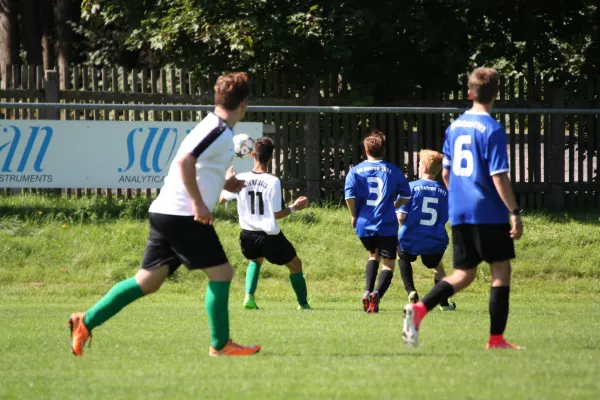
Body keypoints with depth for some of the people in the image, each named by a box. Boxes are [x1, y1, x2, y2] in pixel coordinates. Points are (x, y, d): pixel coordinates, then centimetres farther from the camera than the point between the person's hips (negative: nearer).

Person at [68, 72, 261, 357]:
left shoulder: (212, 128, 18)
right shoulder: (219, 131, -13)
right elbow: (185, 162, -25)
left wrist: (223, 184, 25)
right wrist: (198, 202, -22)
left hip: (164, 213, 10)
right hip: (183, 216, -10)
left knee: (148, 281, 7)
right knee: (221, 273, -2)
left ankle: (86, 322, 5)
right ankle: (220, 344, 3)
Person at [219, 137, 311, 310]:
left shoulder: (241, 179, -6)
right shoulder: (273, 182, -17)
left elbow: (222, 198, 11)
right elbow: (276, 214, -16)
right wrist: (294, 207, -1)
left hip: (248, 236, 4)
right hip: (270, 236, -4)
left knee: (256, 260, 34)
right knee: (295, 264, 19)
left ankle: (249, 297, 13)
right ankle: (303, 304, 22)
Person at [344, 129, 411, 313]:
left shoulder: (356, 170, 3)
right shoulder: (392, 170, 4)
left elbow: (349, 194, -11)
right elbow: (406, 195, 6)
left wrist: (353, 215, 3)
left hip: (363, 224, 2)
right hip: (387, 225, -2)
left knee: (373, 255, 28)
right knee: (388, 264, 2)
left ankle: (368, 291, 8)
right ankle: (377, 294, -26)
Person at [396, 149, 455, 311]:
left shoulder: (411, 187, -7)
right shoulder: (444, 192, 2)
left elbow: (401, 216, -12)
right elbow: (443, 220, 4)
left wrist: (404, 224, 9)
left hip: (410, 240, -2)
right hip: (435, 243, 2)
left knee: (402, 256, 33)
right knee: (438, 267, 32)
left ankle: (411, 291, 15)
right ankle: (444, 303, 31)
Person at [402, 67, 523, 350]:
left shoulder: (454, 127, 10)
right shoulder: (492, 130, -11)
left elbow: (445, 173, 16)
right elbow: (499, 177, -15)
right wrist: (515, 213, -12)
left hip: (459, 212, 7)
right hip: (489, 213, -6)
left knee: (464, 274, 11)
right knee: (501, 269, 3)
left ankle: (419, 308, -11)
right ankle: (496, 339, 0)